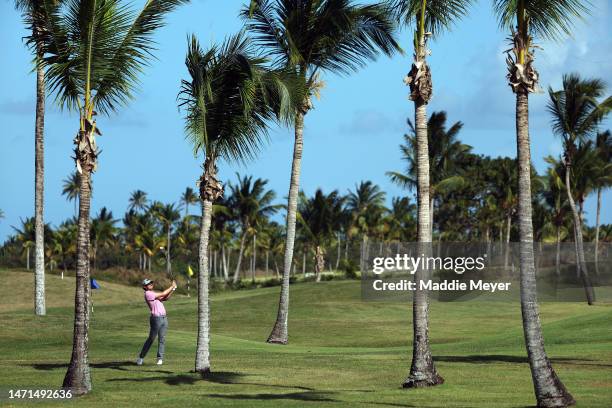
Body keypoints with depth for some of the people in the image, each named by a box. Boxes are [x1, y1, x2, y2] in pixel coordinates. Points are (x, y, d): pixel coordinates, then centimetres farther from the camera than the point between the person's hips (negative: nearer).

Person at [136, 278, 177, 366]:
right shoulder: (148, 294, -9)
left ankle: (160, 358, 5)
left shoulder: (153, 294, 20)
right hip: (156, 318, -8)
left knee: (162, 339, 3)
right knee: (151, 339, -2)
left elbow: (165, 298, 14)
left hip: (164, 318, 8)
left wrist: (173, 289, 4)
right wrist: (172, 286, -2)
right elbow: (163, 294, -11)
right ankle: (141, 357, 8)